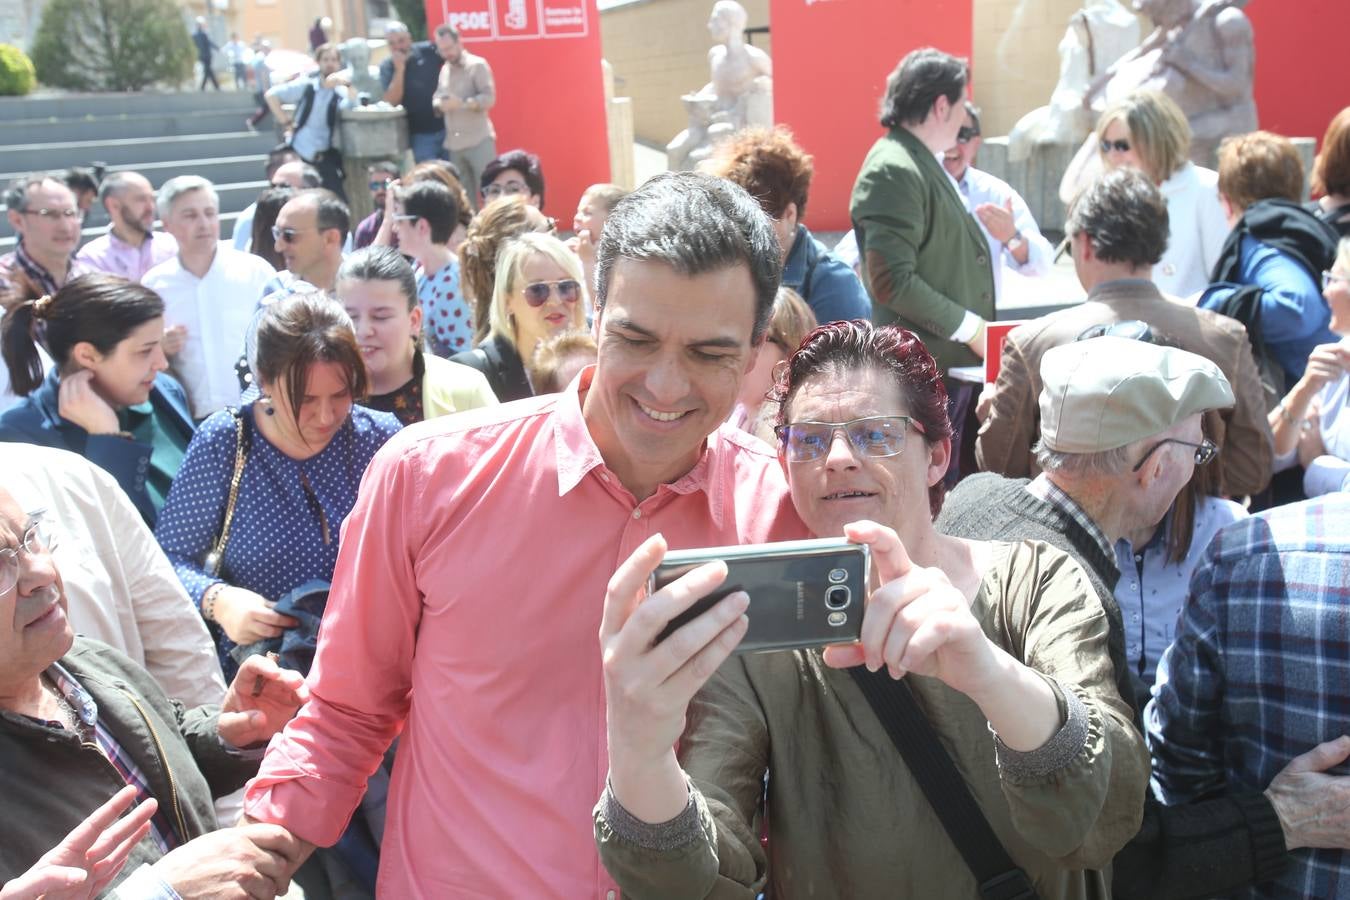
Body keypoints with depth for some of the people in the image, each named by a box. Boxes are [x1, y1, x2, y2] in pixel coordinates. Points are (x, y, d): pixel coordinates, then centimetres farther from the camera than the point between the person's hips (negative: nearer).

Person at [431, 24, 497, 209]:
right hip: (454, 144, 6)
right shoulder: (444, 70, 16)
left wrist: (462, 103, -23)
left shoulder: (477, 65, -3)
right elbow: (436, 97, 17)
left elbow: (489, 98, -11)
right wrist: (439, 104, -7)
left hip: (479, 141, -6)